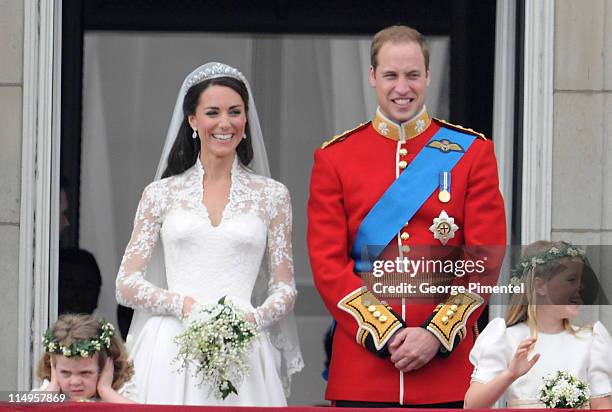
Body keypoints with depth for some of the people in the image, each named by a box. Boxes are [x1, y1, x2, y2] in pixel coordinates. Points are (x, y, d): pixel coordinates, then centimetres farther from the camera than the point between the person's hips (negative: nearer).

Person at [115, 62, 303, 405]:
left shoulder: (272, 195, 10)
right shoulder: (162, 194, 10)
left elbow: (285, 289, 10)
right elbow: (127, 285, 7)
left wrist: (253, 318, -11)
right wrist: (183, 305, -10)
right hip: (170, 349, 0)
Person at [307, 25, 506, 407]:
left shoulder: (473, 152, 6)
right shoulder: (334, 158, 6)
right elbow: (327, 263, 0)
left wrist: (437, 334, -11)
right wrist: (384, 333, -11)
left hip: (447, 361, 0)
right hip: (362, 365, 0)